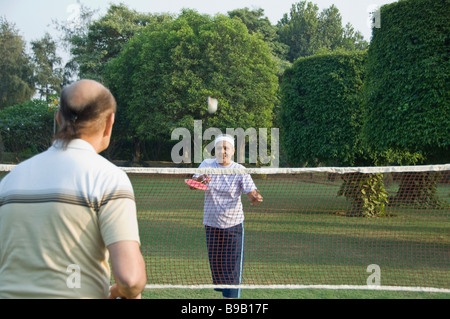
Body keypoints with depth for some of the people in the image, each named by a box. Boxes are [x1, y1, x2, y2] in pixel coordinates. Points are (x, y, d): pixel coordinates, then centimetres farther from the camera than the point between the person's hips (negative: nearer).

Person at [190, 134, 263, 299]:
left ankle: (230, 296, 1)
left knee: (232, 264, -5)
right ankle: (222, 289, 29)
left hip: (233, 225, -2)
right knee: (215, 263, 10)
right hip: (211, 224, 3)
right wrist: (200, 179, -33)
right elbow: (192, 184, -10)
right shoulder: (207, 164, -1)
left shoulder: (240, 171, -8)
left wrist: (256, 198, -40)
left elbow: (251, 193, -16)